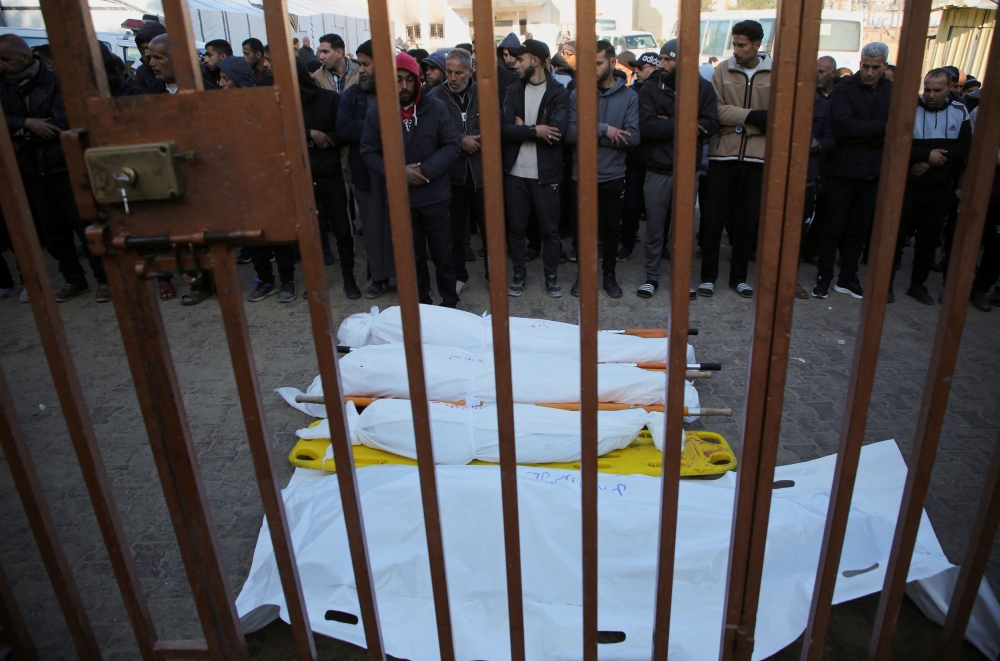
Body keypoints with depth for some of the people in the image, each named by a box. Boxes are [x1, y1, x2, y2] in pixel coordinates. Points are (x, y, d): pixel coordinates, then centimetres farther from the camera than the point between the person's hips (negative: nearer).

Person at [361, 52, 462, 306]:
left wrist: (426, 170, -17)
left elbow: (453, 145, -6)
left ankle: (450, 303, 24)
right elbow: (369, 152, 0)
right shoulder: (377, 113, 0)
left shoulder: (436, 108, -4)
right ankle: (420, 304, 28)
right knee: (412, 256, 13)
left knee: (442, 253, 8)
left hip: (436, 195, -1)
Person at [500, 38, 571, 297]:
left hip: (546, 174, -2)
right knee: (515, 228, 10)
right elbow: (505, 128, -8)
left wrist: (523, 128, -13)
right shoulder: (514, 90, 5)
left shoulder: (558, 92, -3)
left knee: (550, 229, 8)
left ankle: (551, 276, 24)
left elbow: (558, 128, -20)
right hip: (515, 172, 3)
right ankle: (519, 275, 26)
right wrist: (535, 130, -20)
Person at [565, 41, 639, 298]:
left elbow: (633, 137, -13)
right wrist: (604, 129, -21)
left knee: (611, 229, 12)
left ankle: (609, 274, 28)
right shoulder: (577, 94, -2)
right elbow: (570, 133, -14)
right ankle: (583, 274, 28)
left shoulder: (629, 96, -1)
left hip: (613, 176, 0)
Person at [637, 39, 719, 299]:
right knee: (654, 227, 6)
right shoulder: (650, 88, -4)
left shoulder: (703, 87, 0)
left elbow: (711, 124, -10)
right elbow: (647, 127, -16)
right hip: (658, 170, -1)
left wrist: (669, 124, -16)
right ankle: (652, 276, 20)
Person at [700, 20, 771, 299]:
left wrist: (735, 117, -14)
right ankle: (708, 275, 15)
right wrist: (752, 115, -16)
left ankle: (739, 277, 21)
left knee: (747, 221, 8)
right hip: (722, 154, 0)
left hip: (756, 156, 0)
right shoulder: (723, 70, 1)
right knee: (714, 218, 3)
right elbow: (716, 110, -7)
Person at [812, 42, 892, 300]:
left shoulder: (893, 93, 6)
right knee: (833, 227, 4)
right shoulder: (844, 89, -4)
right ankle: (824, 276, 15)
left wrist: (861, 133, -16)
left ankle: (848, 278, 22)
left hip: (874, 173, 4)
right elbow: (841, 126, -19)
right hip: (843, 170, -3)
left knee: (860, 230, 11)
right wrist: (881, 127, -14)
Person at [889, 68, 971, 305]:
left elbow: (965, 147, -5)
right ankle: (886, 282, 10)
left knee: (929, 237, 9)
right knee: (898, 233, 0)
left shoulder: (959, 112, 3)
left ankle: (918, 284, 20)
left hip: (941, 188, 3)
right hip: (909, 184, -3)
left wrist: (930, 160, -16)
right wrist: (927, 155, -22)